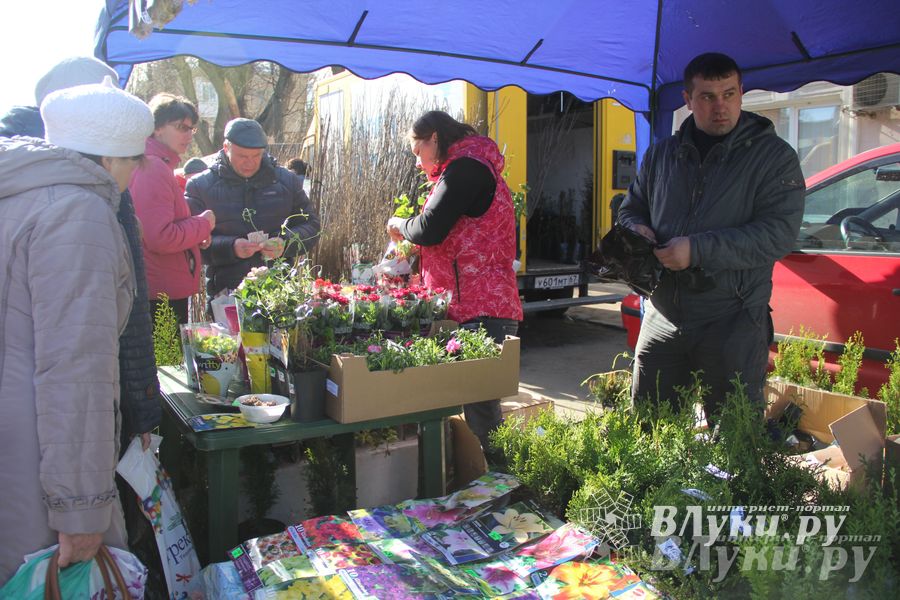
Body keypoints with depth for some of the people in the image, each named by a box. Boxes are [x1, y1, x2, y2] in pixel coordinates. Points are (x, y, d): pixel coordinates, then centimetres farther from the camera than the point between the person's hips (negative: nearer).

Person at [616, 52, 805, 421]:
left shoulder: (774, 156, -3)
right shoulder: (661, 154, 12)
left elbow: (779, 233, -14)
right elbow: (631, 209, 21)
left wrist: (699, 249, -22)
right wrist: (636, 230, -3)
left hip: (734, 322, -4)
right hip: (662, 318, 4)